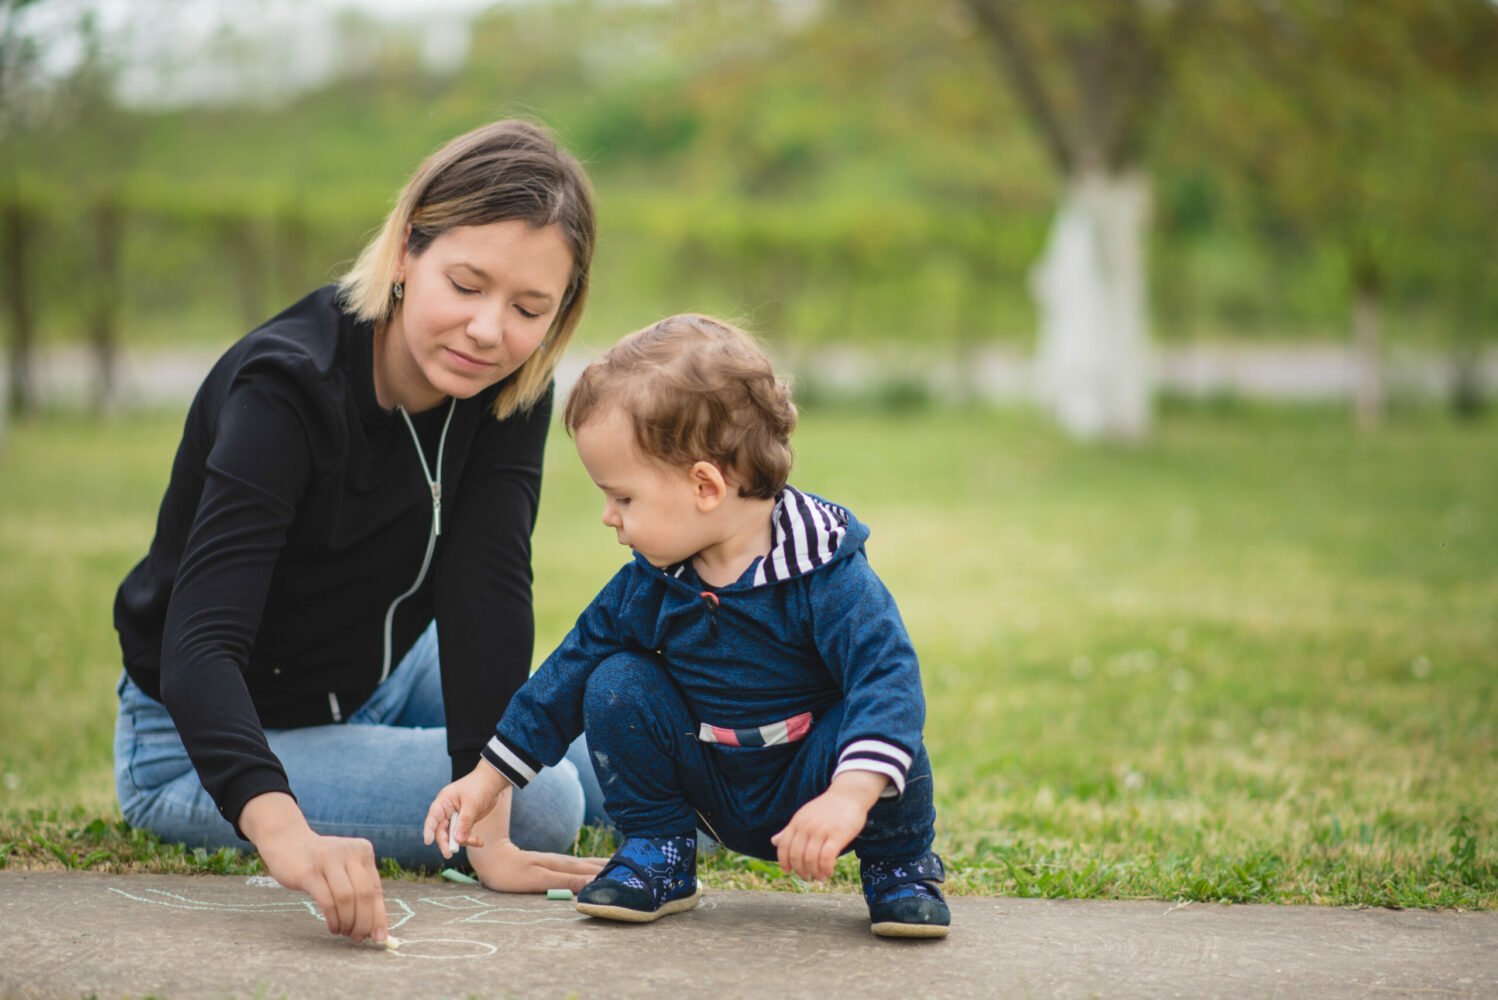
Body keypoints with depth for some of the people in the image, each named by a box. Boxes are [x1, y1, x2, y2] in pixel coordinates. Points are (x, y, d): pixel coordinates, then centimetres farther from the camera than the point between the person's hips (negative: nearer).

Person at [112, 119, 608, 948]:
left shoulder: (509, 385, -17)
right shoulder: (286, 391, -35)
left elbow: (484, 589, -25)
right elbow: (199, 645, -46)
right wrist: (284, 831, -64)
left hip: (386, 679, 6)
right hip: (218, 735, -6)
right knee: (542, 808, -19)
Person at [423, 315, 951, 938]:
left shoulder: (825, 573, -24)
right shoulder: (645, 585, -6)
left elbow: (887, 677, -35)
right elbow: (572, 670, 5)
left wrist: (851, 794, -51)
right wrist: (487, 778, 5)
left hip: (805, 792, -4)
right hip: (709, 790, 4)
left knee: (880, 736, -34)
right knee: (618, 686, -15)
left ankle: (900, 866, -2)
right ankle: (657, 853, 3)